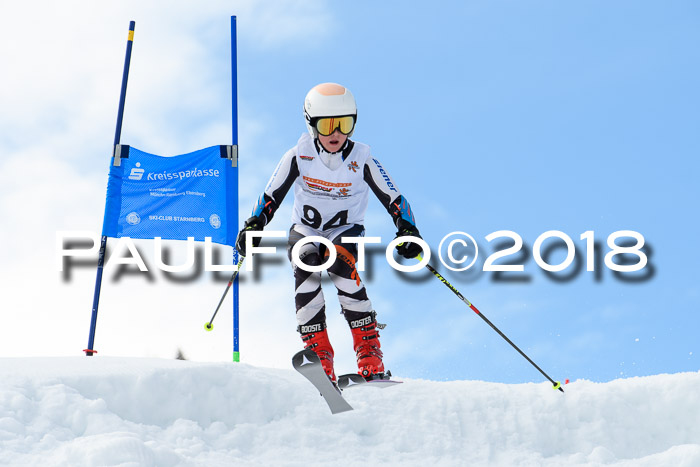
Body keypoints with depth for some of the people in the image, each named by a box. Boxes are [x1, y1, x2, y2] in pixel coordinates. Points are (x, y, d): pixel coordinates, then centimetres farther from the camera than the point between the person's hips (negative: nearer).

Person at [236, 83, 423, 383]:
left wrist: (407, 230, -26)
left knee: (339, 261, -35)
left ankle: (369, 352, -31)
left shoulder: (361, 159, -13)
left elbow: (394, 200, -10)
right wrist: (254, 226, -17)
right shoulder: (298, 157, -11)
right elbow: (271, 197, -3)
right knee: (305, 264, -32)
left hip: (346, 230, -1)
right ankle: (318, 353, -32)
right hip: (305, 231, 1)